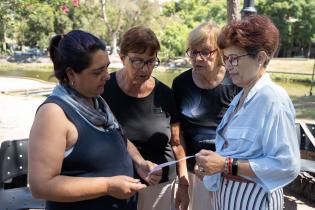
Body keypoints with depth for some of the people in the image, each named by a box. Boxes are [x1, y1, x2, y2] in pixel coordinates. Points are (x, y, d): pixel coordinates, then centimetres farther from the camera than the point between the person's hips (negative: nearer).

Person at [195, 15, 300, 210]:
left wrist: (227, 165, -25)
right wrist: (215, 159, -3)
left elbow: (287, 165, -25)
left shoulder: (273, 99, -19)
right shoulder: (241, 97, 6)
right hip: (227, 192, 8)